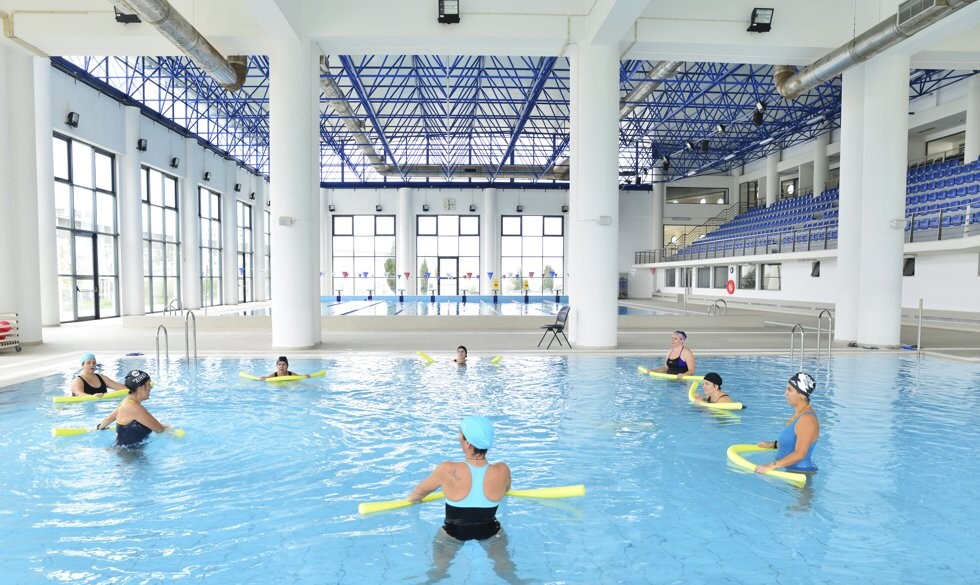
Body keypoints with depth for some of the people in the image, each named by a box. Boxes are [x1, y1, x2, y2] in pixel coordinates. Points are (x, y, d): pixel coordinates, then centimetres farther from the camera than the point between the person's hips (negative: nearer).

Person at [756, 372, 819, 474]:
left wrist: (772, 466, -27)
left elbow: (799, 454, -24)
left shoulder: (807, 419, -19)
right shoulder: (799, 414, 12)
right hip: (790, 470, 9)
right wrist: (773, 444, 26)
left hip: (801, 473, -9)